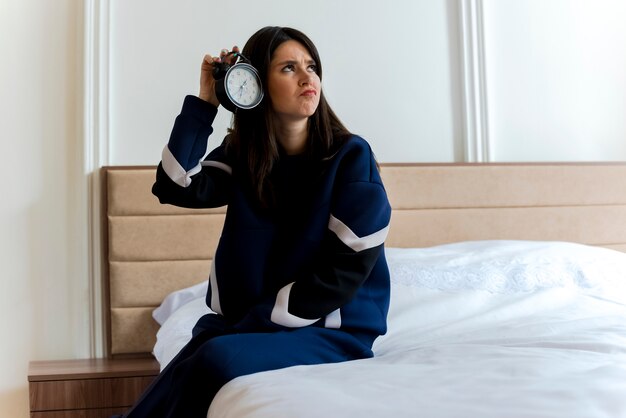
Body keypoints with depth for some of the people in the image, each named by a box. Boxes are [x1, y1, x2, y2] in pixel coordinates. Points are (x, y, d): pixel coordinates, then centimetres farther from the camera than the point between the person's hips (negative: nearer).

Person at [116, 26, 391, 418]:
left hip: (332, 330, -3)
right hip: (248, 322, 4)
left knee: (220, 358, -31)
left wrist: (254, 324, -15)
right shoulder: (241, 154, 6)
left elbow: (343, 273, -13)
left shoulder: (351, 156, -8)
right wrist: (205, 103, -10)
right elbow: (176, 187, -10)